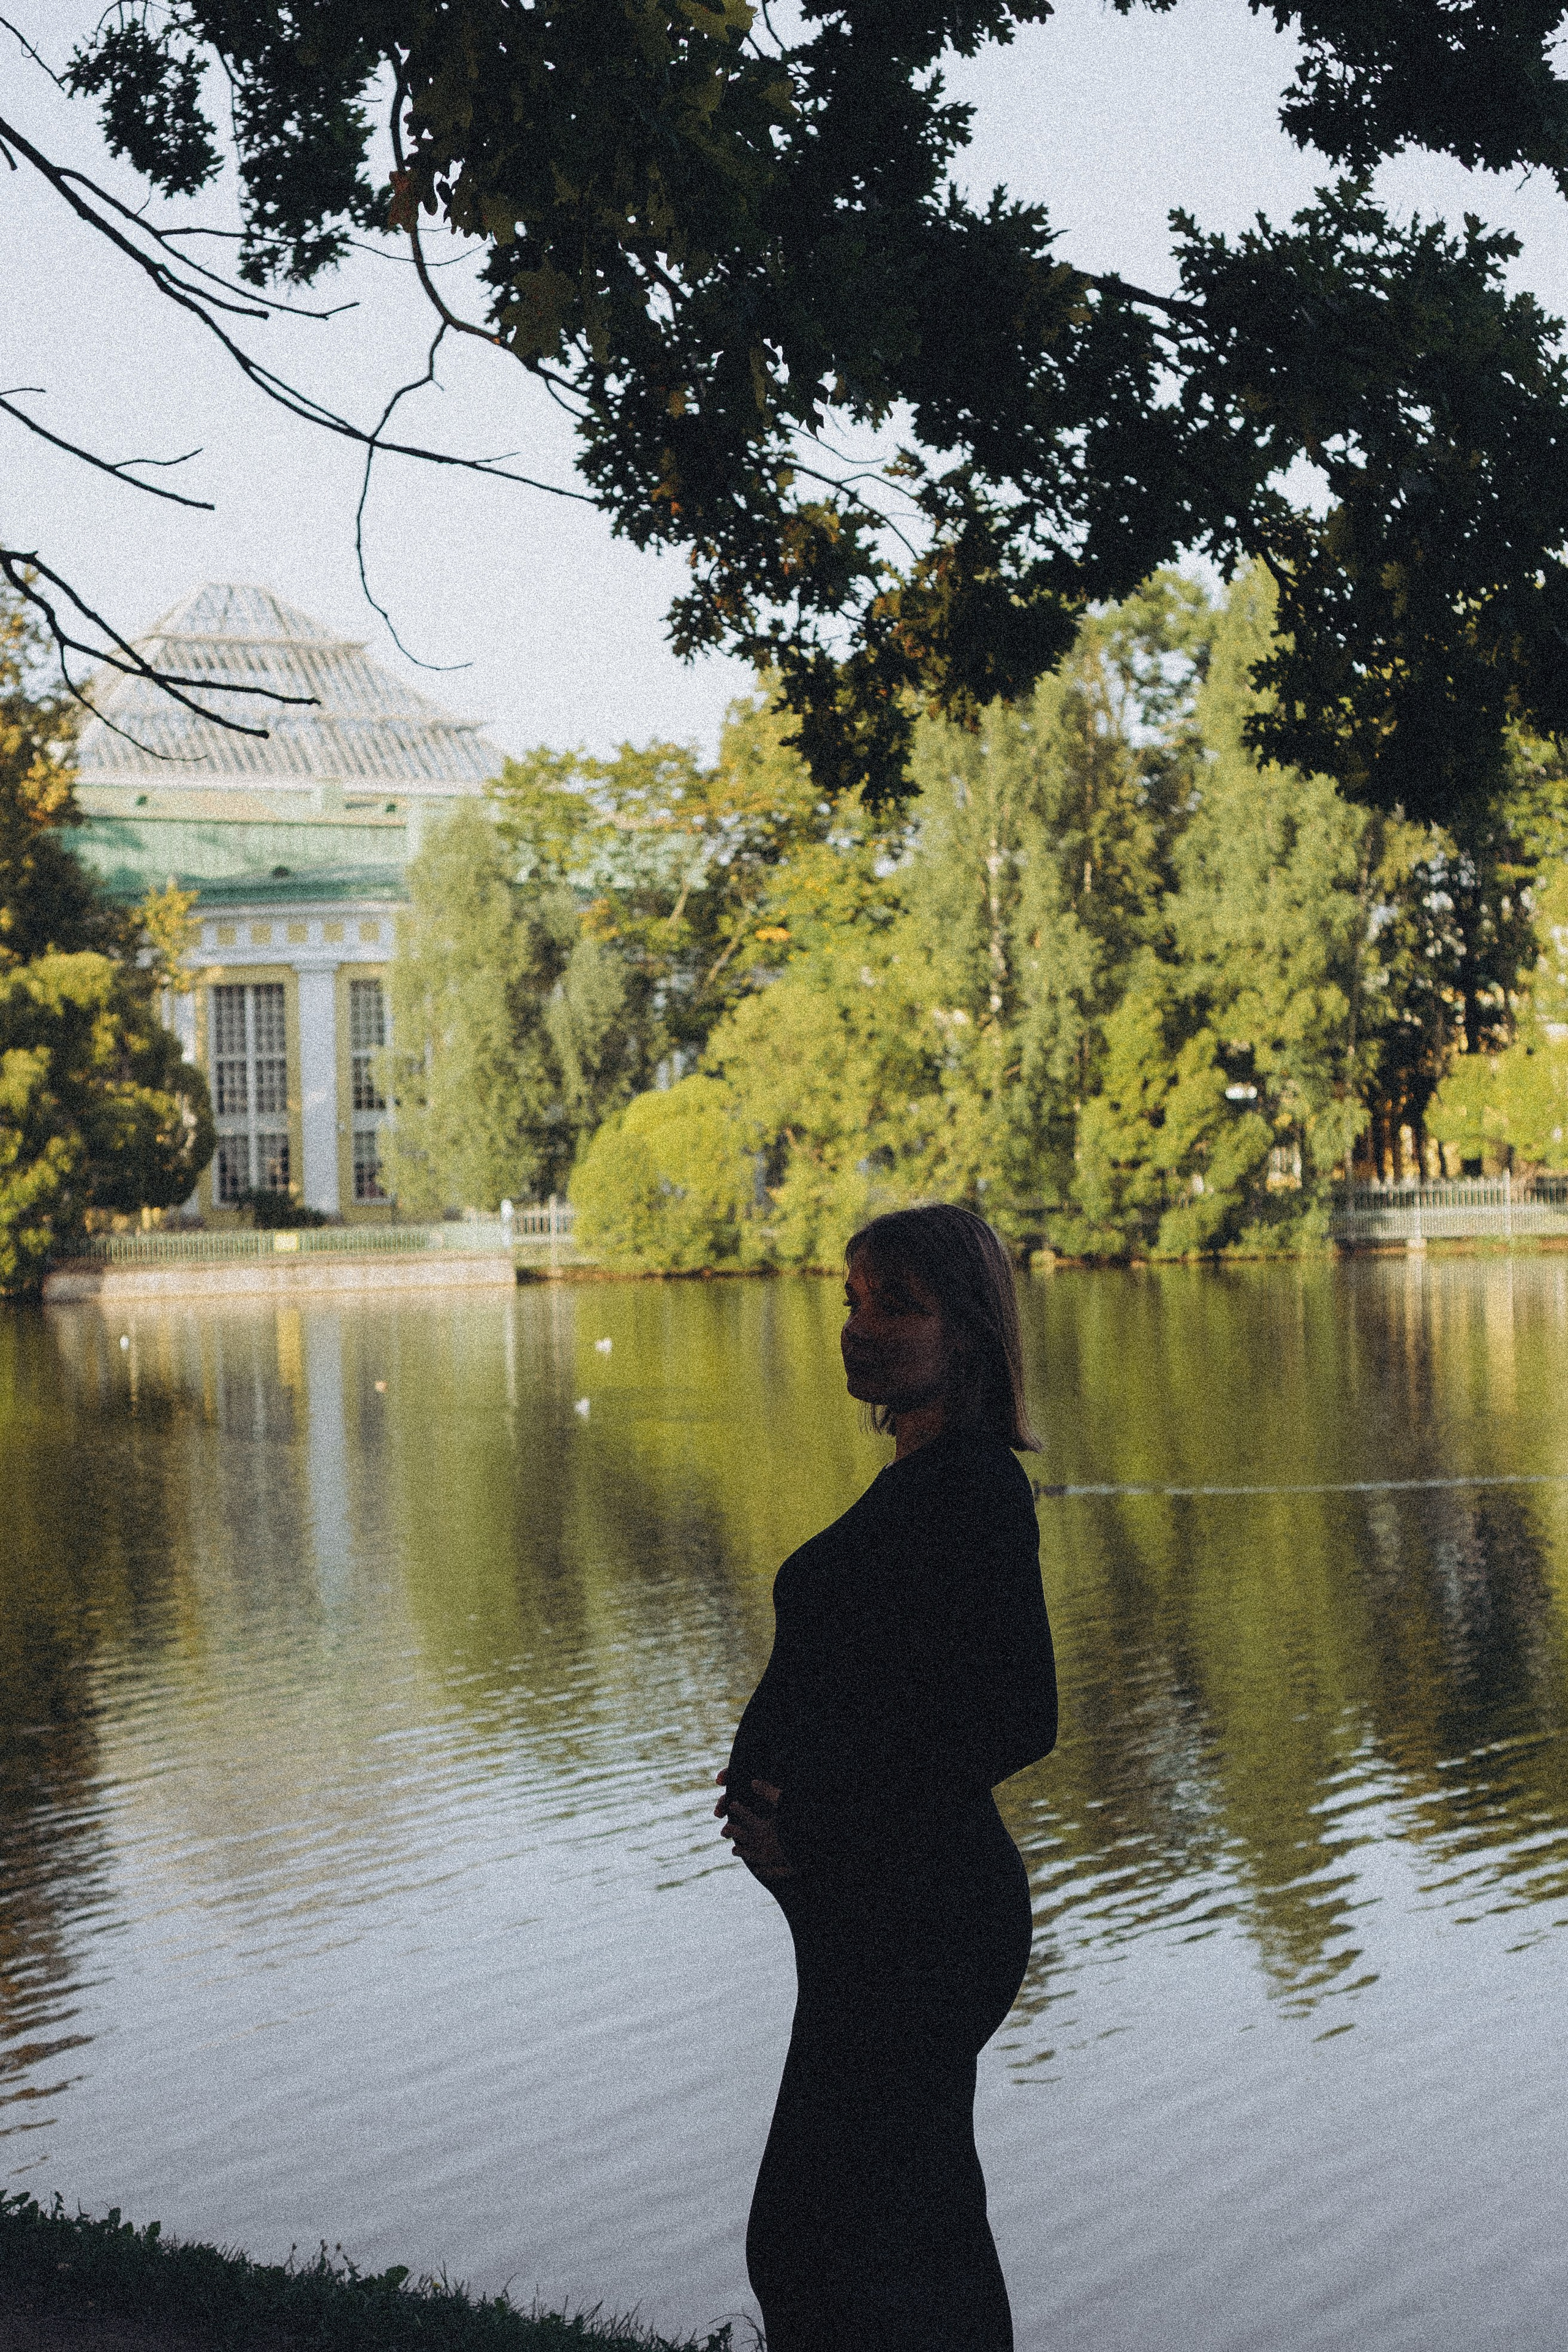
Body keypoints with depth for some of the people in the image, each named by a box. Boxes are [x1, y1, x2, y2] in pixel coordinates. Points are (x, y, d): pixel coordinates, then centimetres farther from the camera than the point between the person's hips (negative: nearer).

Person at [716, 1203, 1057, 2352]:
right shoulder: (927, 1481, 14)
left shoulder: (977, 1491, -17)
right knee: (923, 2230, 16)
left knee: (818, 2246, -6)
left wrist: (813, 1828, -17)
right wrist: (769, 1789, 4)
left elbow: (1018, 1720, -23)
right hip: (889, 1911, 10)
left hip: (919, 1917, -10)